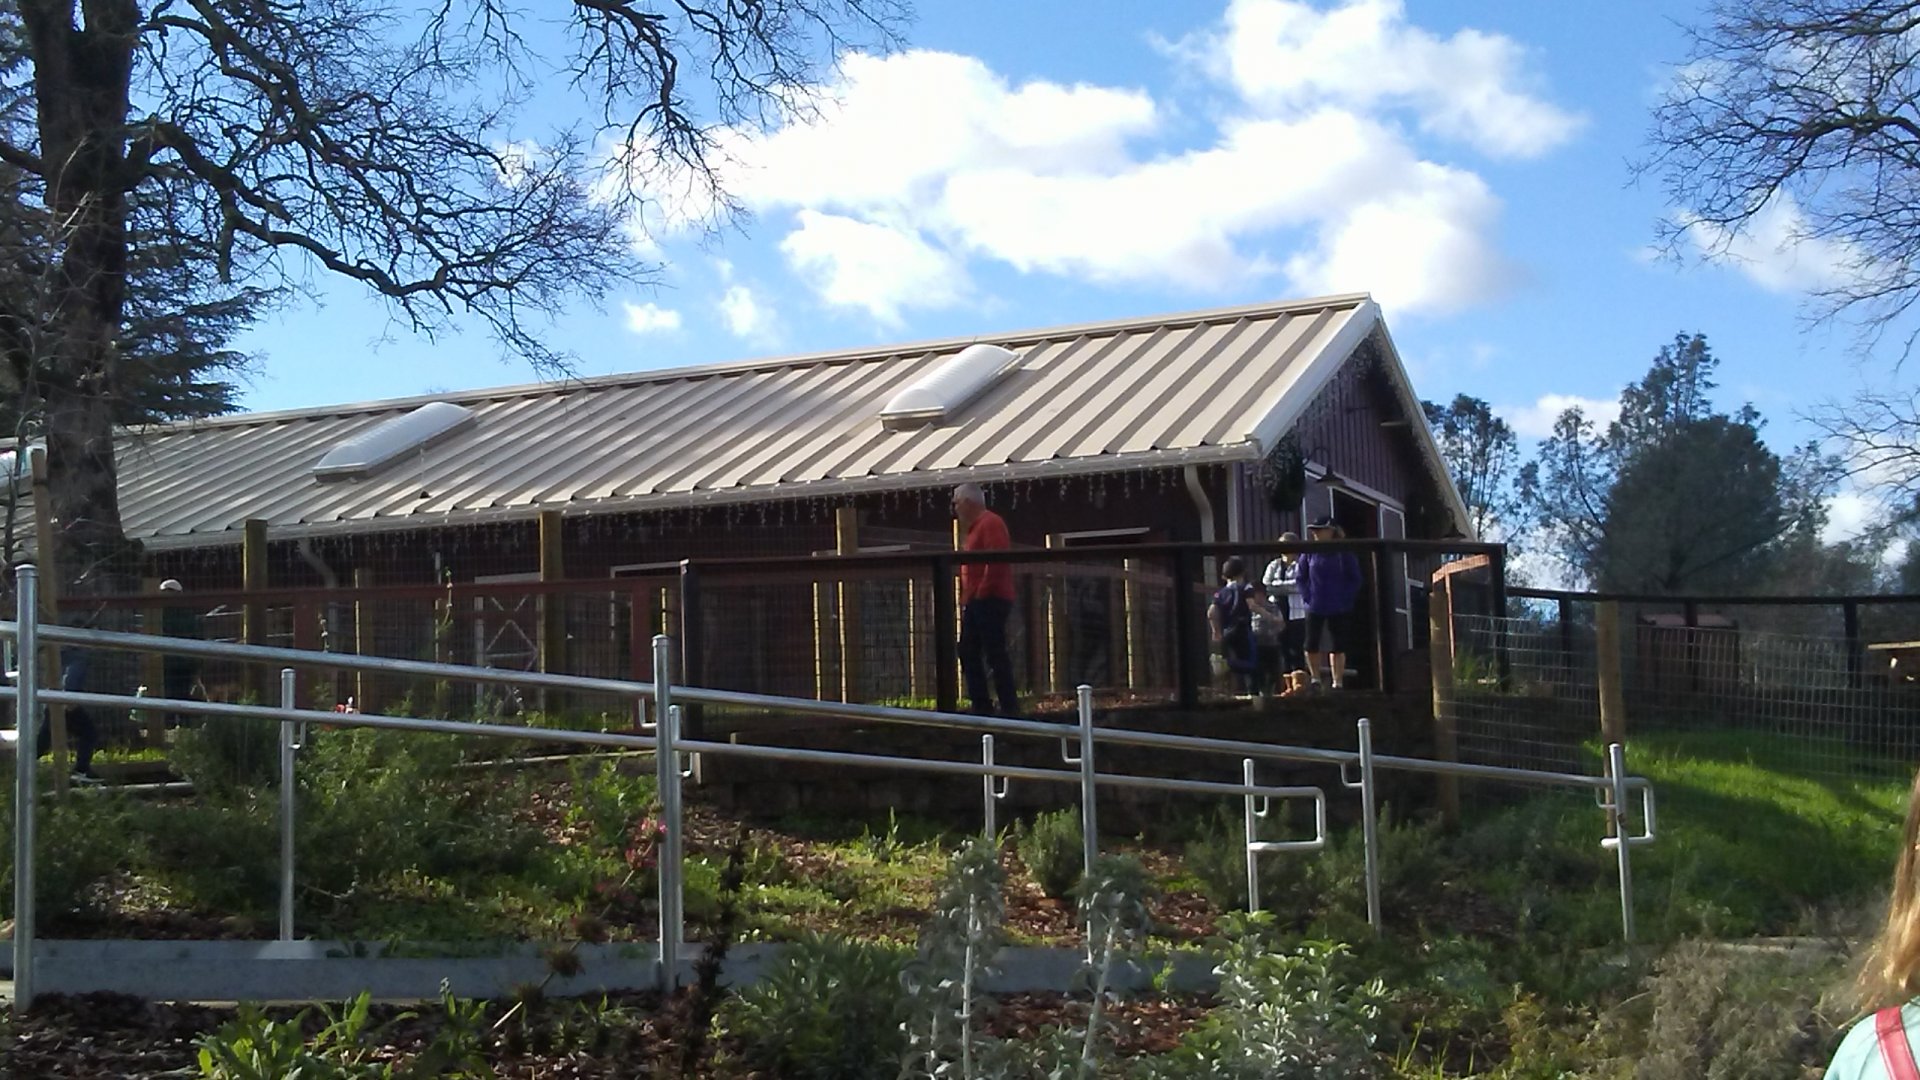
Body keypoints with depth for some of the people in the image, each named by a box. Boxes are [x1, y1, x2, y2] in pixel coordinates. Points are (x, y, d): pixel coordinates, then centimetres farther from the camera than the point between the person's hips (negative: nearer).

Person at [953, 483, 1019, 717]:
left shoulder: (990, 523, -10)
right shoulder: (976, 527, 21)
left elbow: (996, 560, -22)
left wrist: (982, 593, -19)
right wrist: (966, 598, 14)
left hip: (990, 601, -11)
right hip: (975, 602, 11)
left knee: (995, 654, -10)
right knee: (968, 653, 10)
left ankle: (1009, 707, -8)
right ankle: (981, 706, 13)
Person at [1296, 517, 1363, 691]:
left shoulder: (1343, 553, -5)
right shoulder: (1310, 553, 0)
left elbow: (1355, 579, -1)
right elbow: (1301, 577, 8)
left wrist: (1347, 598, -10)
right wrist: (1306, 597, -3)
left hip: (1339, 608, -1)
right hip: (1314, 607, 1)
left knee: (1338, 646, 5)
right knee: (1311, 644, -2)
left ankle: (1337, 682, 12)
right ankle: (1315, 679, 17)